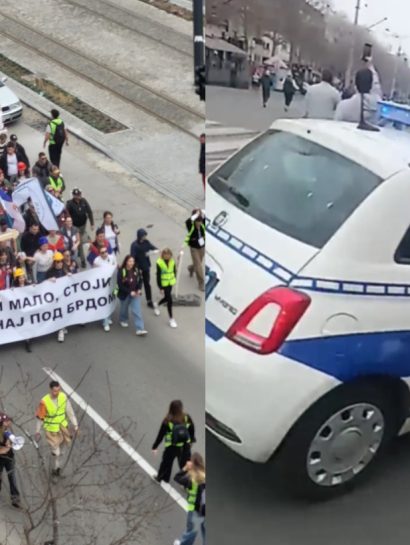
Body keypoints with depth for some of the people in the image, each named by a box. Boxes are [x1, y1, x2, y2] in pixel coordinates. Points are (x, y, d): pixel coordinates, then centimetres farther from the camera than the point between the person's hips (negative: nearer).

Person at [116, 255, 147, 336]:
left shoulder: (136, 270, -6)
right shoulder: (121, 271, -19)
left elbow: (140, 280, 6)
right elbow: (120, 285, -20)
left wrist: (139, 289, -11)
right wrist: (130, 292, -24)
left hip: (135, 293, 2)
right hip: (125, 294, -2)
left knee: (137, 310, -7)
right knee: (124, 308, 21)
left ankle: (139, 329, -10)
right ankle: (123, 320, 52)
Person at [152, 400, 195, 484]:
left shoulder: (167, 421, -25)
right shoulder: (187, 418, -18)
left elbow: (161, 435, -16)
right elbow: (192, 429, -3)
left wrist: (155, 447, -4)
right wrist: (192, 439, 17)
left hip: (172, 447, -2)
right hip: (185, 446, 2)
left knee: (166, 462, 23)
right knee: (185, 463, 21)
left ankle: (160, 478, 46)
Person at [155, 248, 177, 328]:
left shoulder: (172, 261, -6)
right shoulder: (159, 263, -19)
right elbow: (158, 276, -15)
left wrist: (174, 279, 15)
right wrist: (160, 288, -14)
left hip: (170, 283, 5)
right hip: (164, 284, -5)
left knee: (167, 298, 19)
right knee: (169, 300, -6)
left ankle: (157, 306, 51)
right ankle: (171, 319, 6)